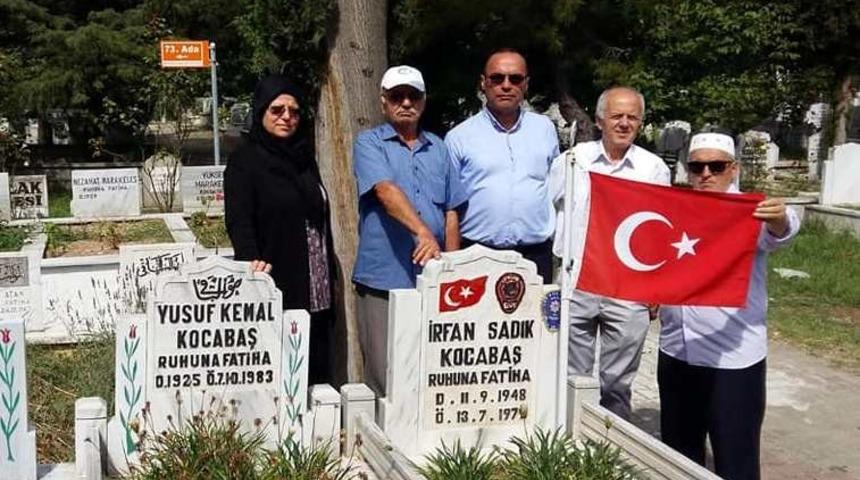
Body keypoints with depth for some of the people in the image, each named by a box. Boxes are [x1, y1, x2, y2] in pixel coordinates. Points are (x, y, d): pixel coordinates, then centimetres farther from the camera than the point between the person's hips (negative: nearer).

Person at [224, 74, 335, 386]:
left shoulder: (304, 157, 17)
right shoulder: (244, 161, -1)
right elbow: (238, 221, -12)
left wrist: (329, 275, 19)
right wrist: (252, 260, -29)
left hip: (314, 288, 6)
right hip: (274, 283, -6)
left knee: (315, 368, 4)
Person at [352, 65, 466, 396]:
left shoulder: (438, 149, 16)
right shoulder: (369, 144, 1)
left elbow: (451, 213, 16)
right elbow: (386, 191, -18)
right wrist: (423, 232, -33)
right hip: (383, 279, -4)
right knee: (384, 380, -3)